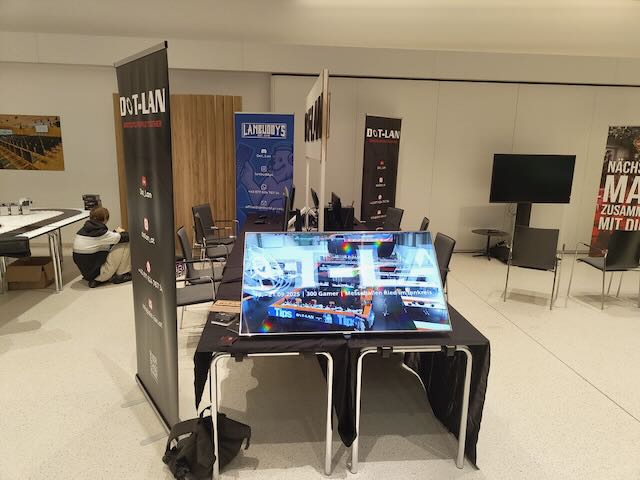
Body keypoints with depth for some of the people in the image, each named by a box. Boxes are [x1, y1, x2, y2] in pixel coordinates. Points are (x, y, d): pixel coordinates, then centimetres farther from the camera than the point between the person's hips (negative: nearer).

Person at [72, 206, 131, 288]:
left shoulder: (81, 231, 3)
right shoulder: (101, 233, -20)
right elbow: (126, 237, -14)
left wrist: (116, 232, 20)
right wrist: (121, 232, 9)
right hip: (99, 273, -9)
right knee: (125, 245, -5)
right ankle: (120, 275, 4)